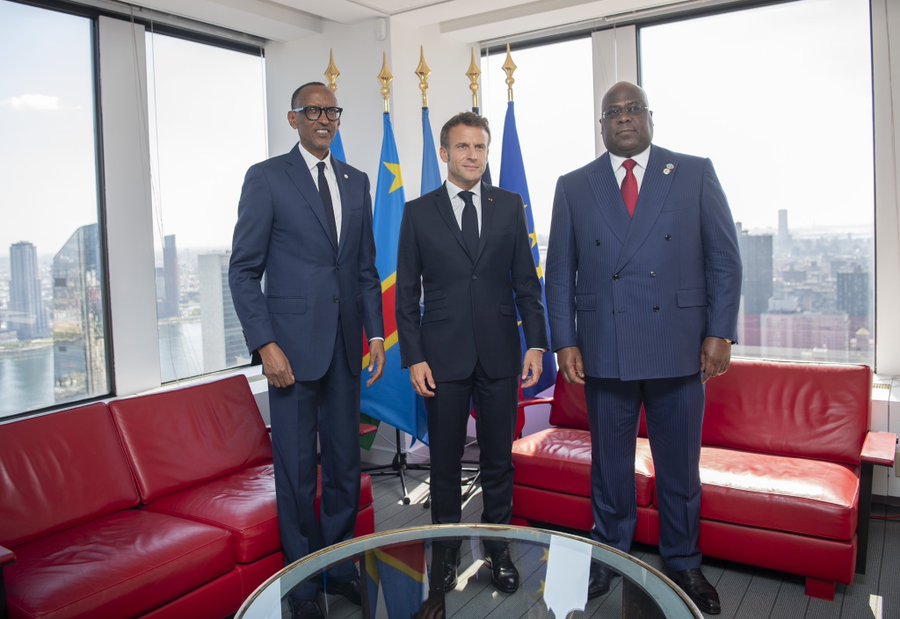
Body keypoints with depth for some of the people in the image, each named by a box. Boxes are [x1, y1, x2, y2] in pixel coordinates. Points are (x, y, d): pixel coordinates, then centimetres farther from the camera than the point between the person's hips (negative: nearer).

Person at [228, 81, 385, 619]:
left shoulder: (356, 182, 13)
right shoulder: (267, 177, -1)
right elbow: (244, 270, -4)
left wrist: (376, 333, 7)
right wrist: (266, 344, -13)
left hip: (345, 344, 5)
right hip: (293, 343, -4)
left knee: (346, 463, 12)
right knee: (298, 468, 5)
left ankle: (340, 564, 29)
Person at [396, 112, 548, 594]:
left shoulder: (510, 207, 7)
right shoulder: (419, 212, 3)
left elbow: (526, 282, 7)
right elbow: (407, 293, 2)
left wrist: (536, 343, -1)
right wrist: (413, 357, -5)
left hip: (500, 354, 1)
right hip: (443, 355, -1)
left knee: (499, 459, 10)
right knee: (445, 461, 9)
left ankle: (498, 550, 27)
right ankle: (446, 551, 27)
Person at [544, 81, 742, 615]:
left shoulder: (696, 173, 5)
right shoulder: (574, 186, 7)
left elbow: (725, 257, 3)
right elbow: (560, 271, 6)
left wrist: (720, 332, -5)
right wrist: (565, 341, -1)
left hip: (678, 346, 0)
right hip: (604, 347, 1)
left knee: (680, 465, 10)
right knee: (609, 463, 12)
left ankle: (683, 563, 30)